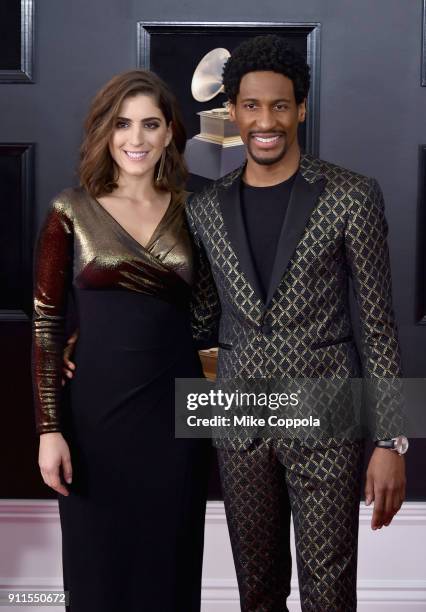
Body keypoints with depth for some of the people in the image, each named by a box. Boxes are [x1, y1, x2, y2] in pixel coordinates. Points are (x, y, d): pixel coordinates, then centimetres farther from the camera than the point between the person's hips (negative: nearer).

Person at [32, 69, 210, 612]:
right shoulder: (72, 210, -3)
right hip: (96, 409, -2)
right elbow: (45, 323, -4)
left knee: (168, 564, 12)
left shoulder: (189, 210, 4)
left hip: (174, 409, 2)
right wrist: (50, 429, -9)